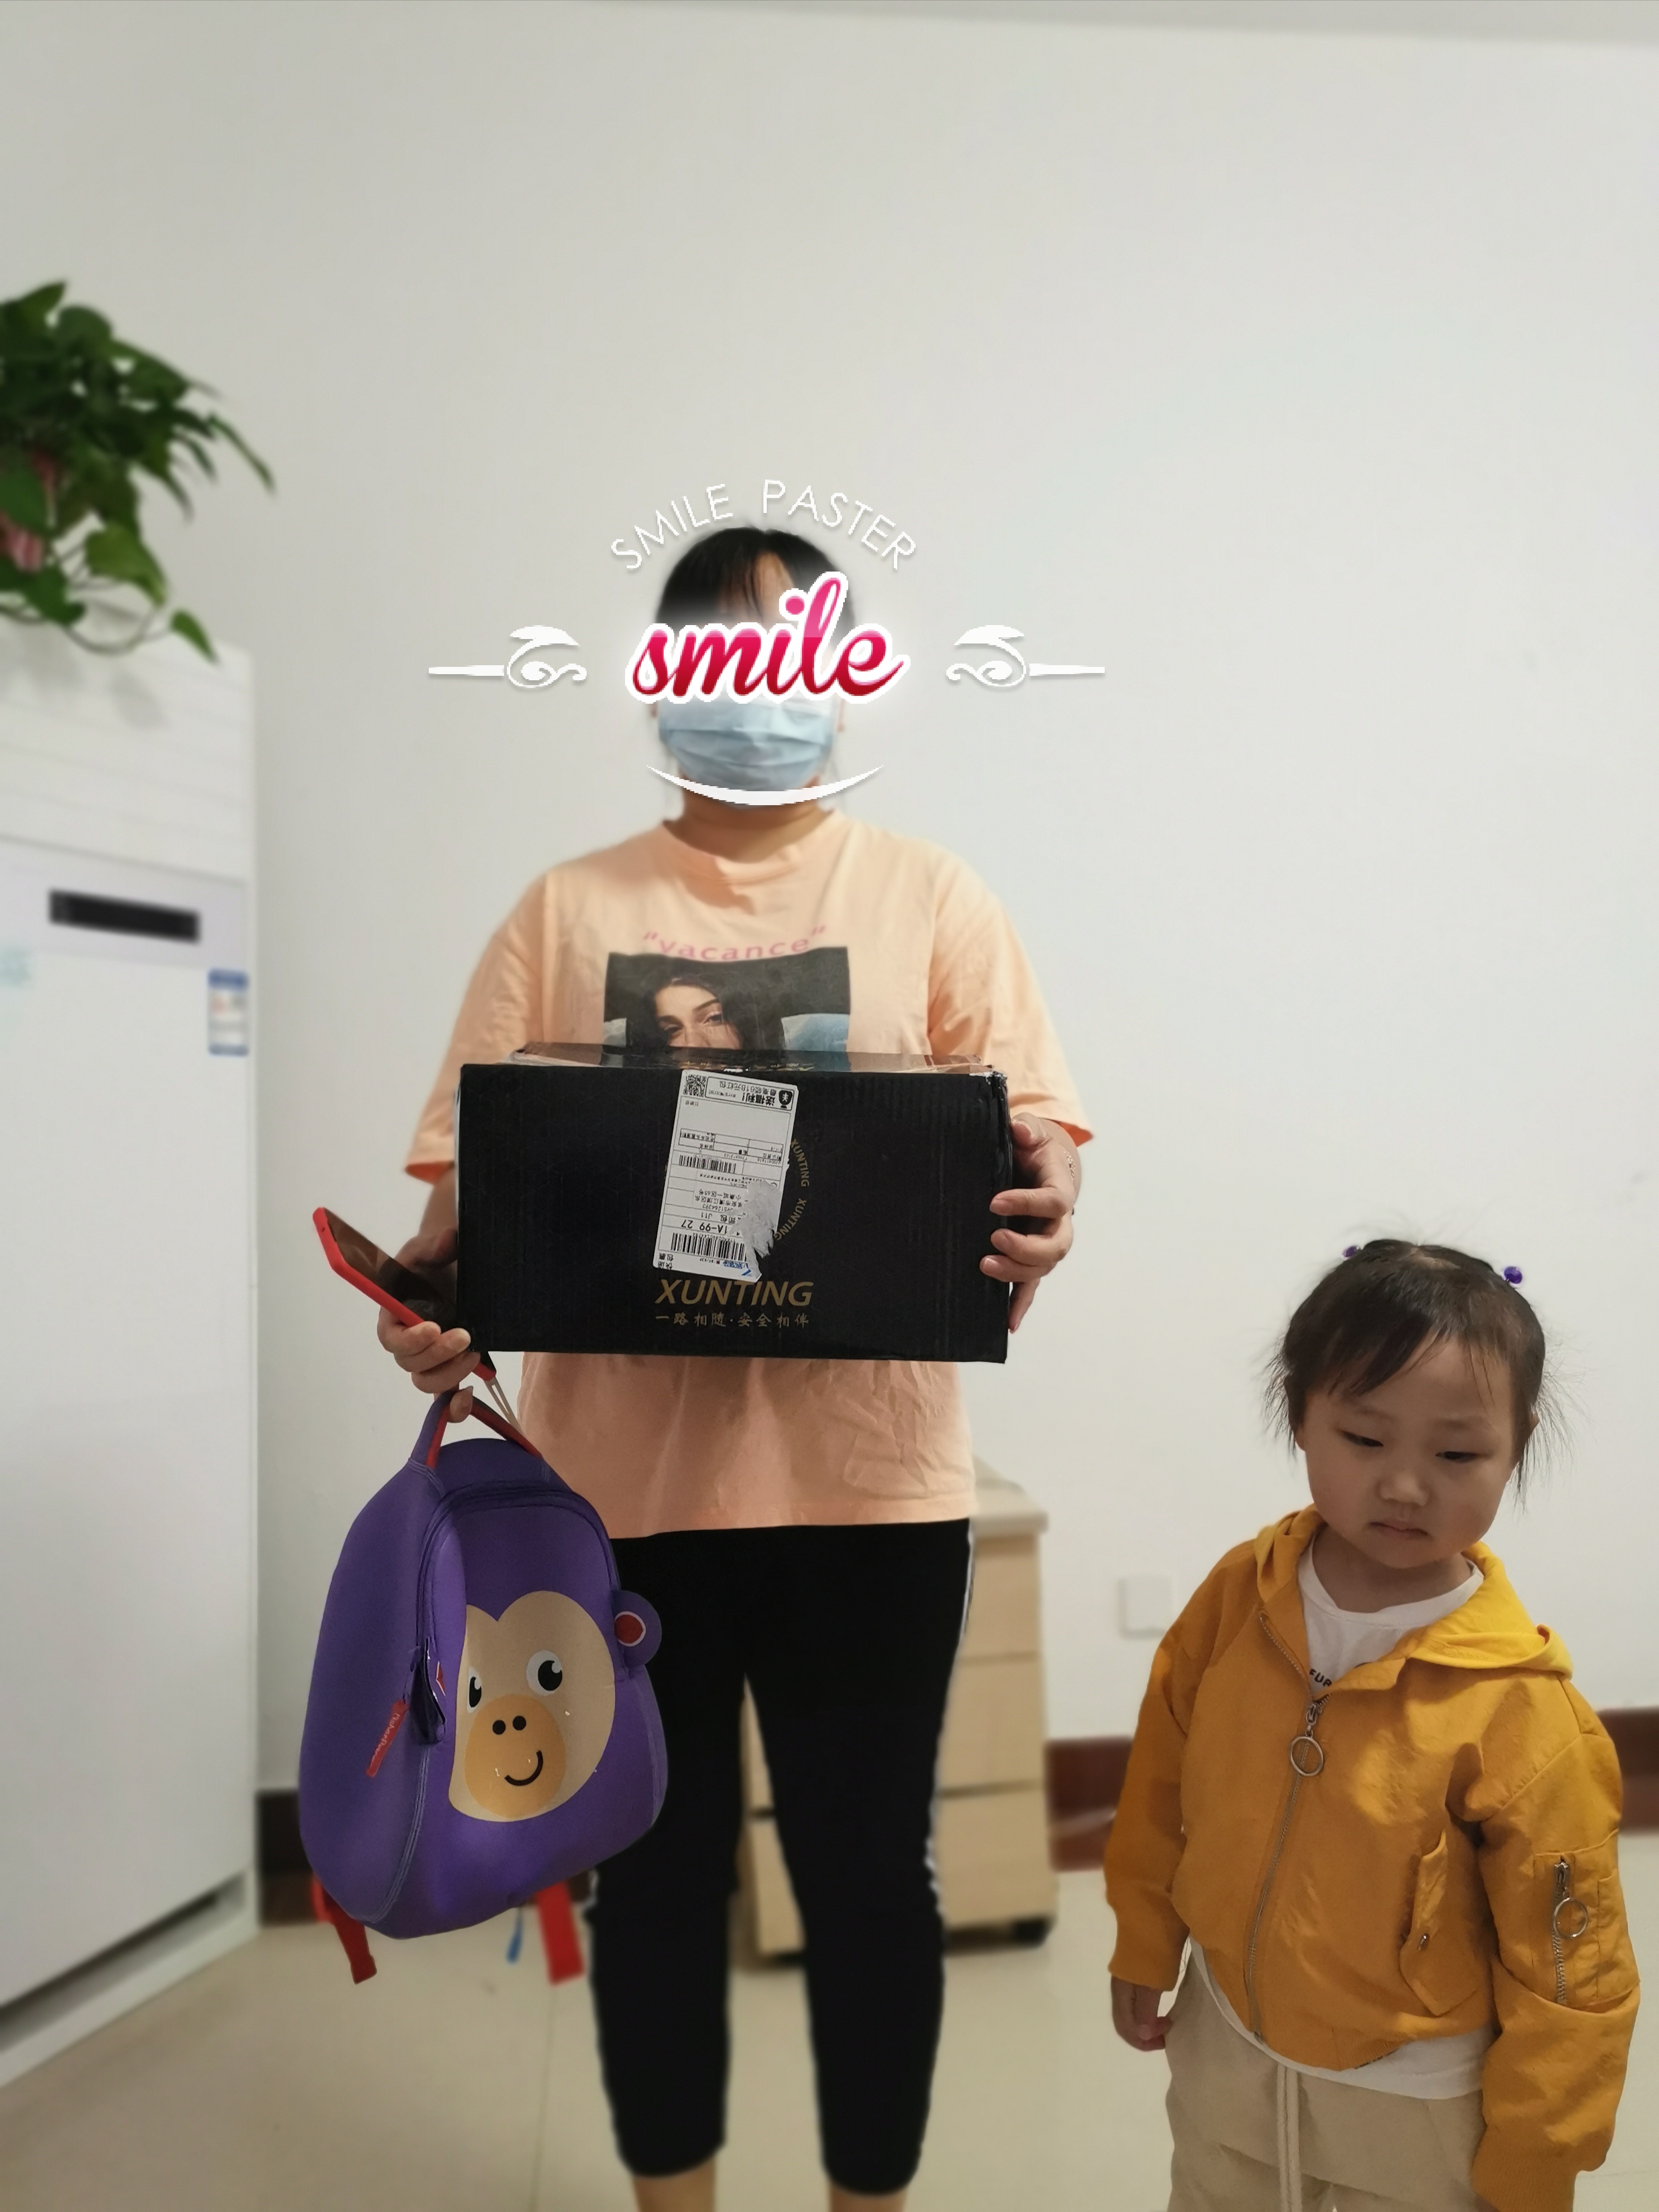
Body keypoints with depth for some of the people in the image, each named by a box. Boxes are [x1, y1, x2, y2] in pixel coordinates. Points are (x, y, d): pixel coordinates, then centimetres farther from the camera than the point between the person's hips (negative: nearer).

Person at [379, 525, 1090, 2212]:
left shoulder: (928, 896, 7)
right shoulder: (567, 909, 10)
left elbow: (1032, 1126, 0)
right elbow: (472, 1157, 4)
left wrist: (1035, 1218, -22)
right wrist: (437, 1284, -16)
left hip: (866, 1477, -1)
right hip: (618, 1474, 1)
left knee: (868, 1873, 12)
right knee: (653, 1873, 15)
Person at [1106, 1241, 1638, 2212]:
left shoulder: (1519, 1707, -26)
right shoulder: (1239, 1596, -16)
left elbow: (1568, 1967, -16)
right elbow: (1162, 1778, -1)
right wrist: (1144, 1945, 9)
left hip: (1415, 2104, -3)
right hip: (1224, 2054, 4)